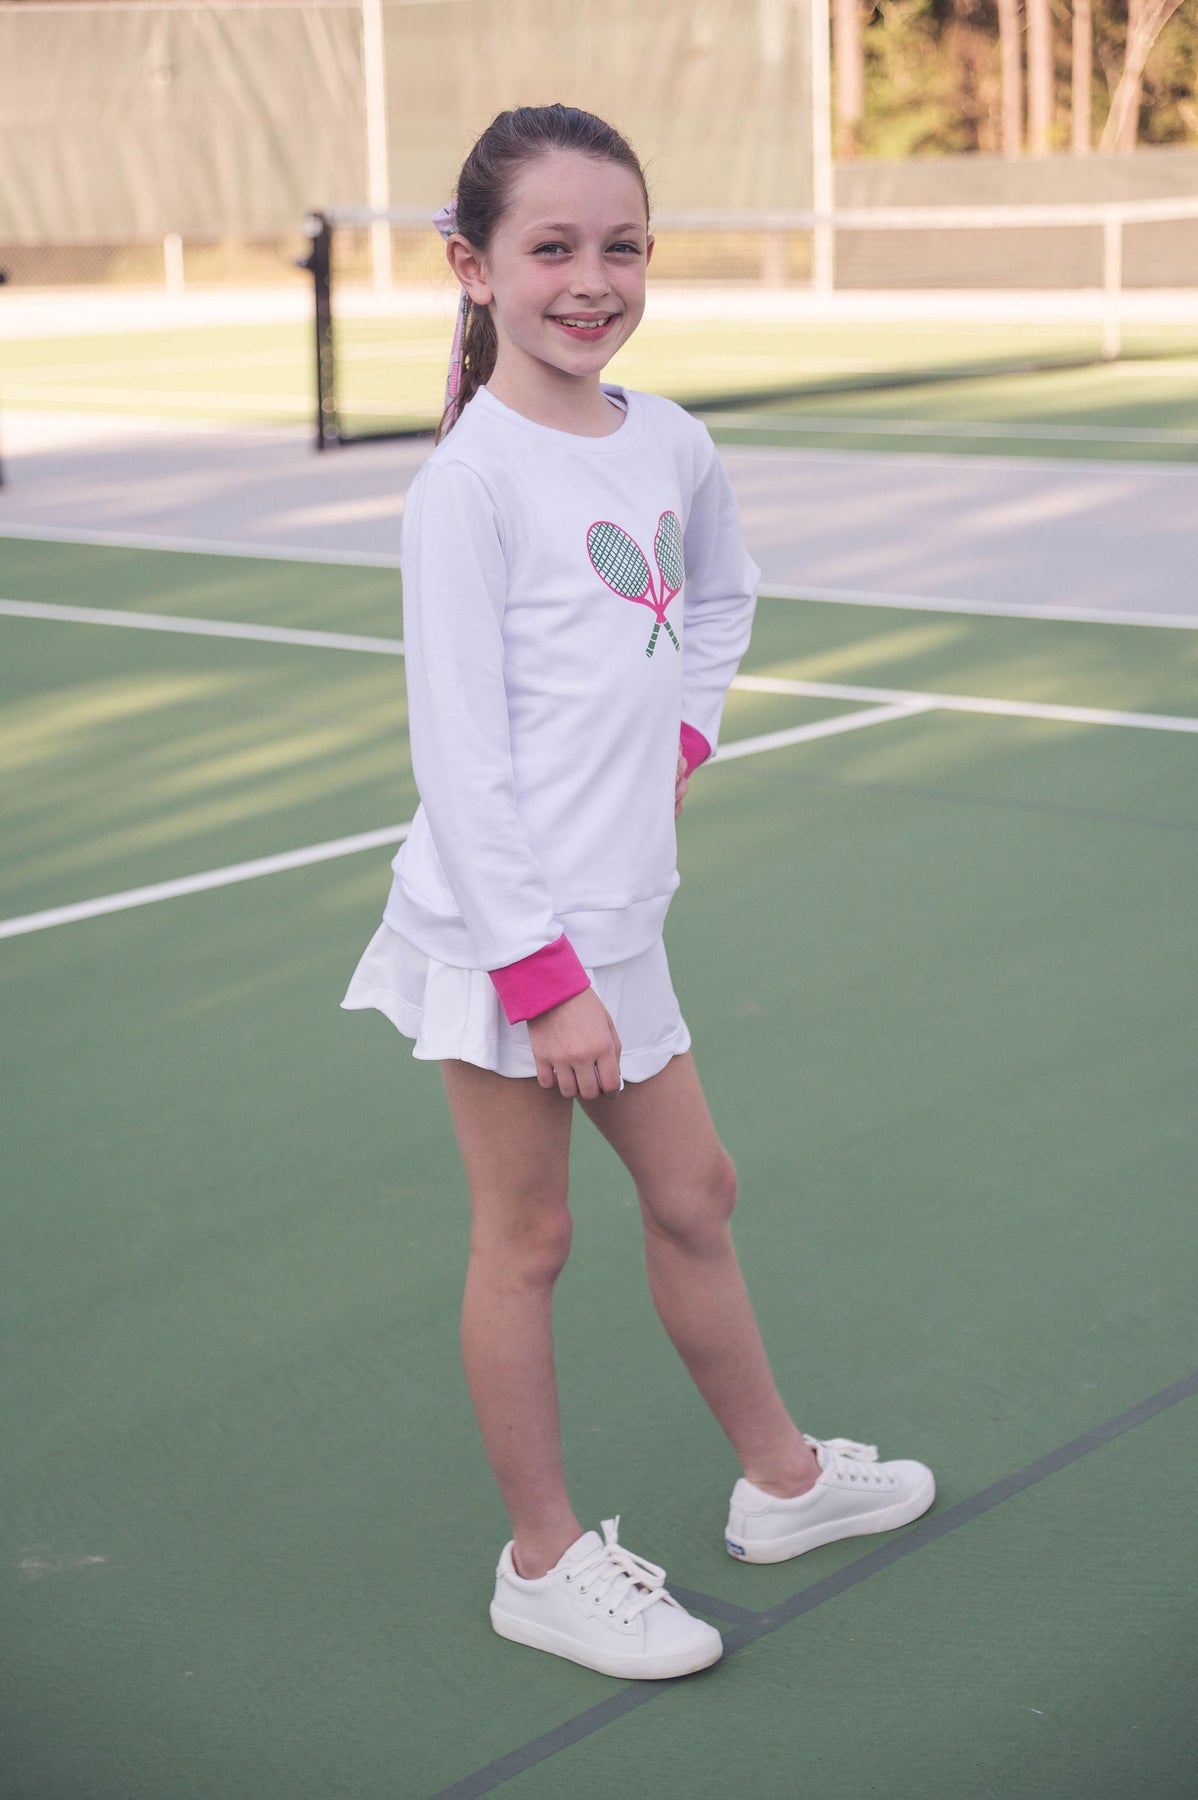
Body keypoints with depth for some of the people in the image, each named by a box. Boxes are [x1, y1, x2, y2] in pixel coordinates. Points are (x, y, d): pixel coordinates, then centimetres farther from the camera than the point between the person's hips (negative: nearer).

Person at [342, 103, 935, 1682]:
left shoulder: (672, 444, 6)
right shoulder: (471, 479, -16)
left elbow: (720, 595, 28)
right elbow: (458, 752, -17)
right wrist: (542, 975, -19)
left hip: (616, 920, 7)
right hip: (501, 926, -7)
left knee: (692, 1194, 19)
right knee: (526, 1237, 5)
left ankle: (780, 1478, 37)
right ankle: (544, 1564, 20)